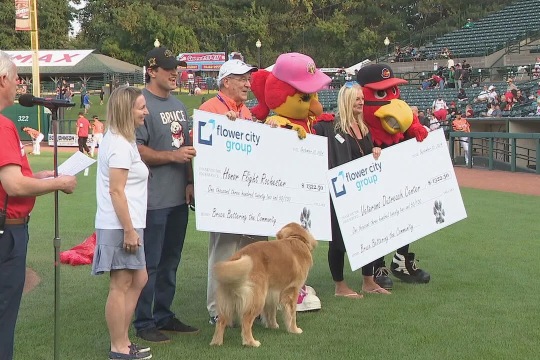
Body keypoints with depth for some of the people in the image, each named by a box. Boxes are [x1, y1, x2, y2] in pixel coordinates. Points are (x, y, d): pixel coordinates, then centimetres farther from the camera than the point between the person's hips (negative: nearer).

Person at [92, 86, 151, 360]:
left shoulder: (120, 141, 16)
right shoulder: (120, 145, -15)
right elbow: (116, 191, -20)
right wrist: (129, 230, -20)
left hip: (127, 225, 10)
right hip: (120, 226, -10)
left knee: (138, 280, 15)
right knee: (121, 286, -3)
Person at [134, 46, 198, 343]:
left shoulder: (178, 105, 16)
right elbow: (137, 151, -17)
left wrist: (190, 181, 13)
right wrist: (172, 156, -17)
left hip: (178, 197, 8)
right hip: (153, 199, -8)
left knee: (170, 261, 15)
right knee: (149, 263, -1)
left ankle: (164, 316, 26)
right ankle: (144, 323, 8)